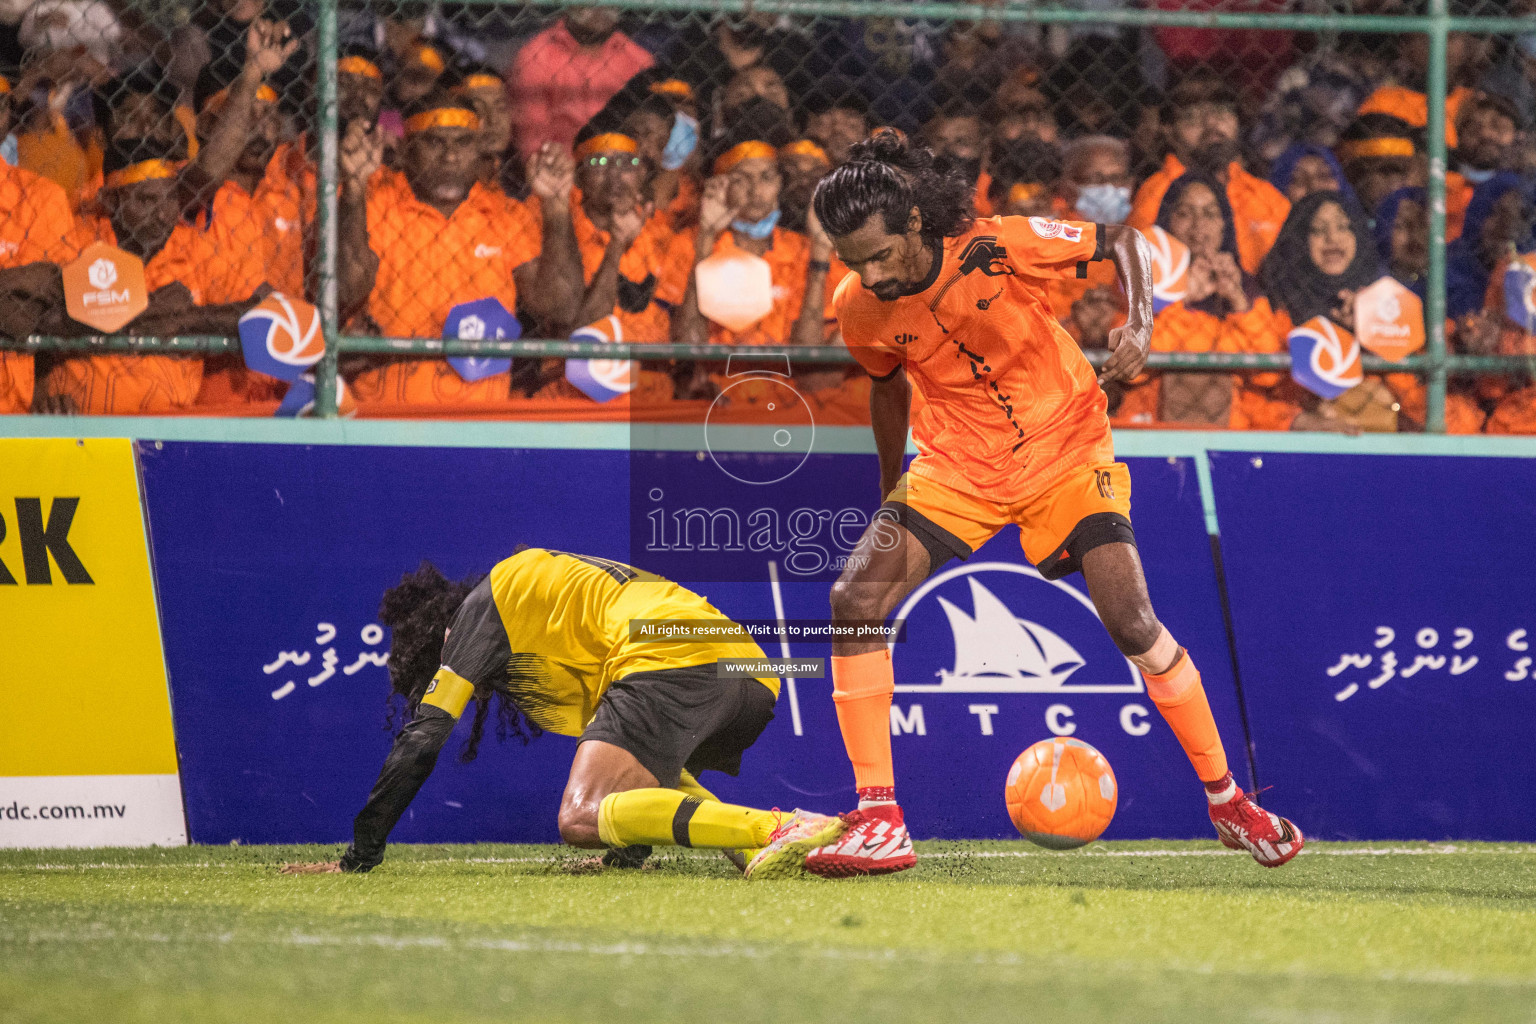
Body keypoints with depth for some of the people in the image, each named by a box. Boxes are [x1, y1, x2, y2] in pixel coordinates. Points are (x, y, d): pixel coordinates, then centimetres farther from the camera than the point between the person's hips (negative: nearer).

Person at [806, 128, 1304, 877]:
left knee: (1130, 619, -15)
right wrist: (889, 493, 18)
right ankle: (878, 823, -12)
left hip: (1063, 444, -3)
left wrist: (1140, 323, -25)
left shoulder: (997, 248, -22)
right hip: (959, 463, 3)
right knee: (856, 600, -16)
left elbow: (1121, 241, -9)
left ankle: (1227, 800, 4)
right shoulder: (860, 308, -10)